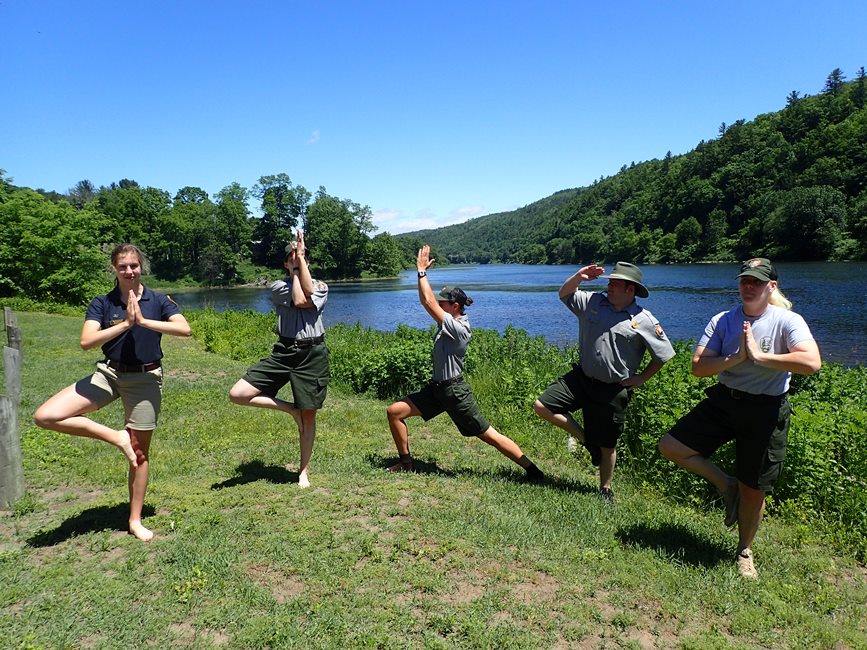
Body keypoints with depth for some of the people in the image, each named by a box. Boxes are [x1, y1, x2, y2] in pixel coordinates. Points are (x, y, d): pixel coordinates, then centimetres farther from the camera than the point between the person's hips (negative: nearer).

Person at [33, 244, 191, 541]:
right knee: (45, 416, -16)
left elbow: (185, 329, -19)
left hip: (145, 379, -2)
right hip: (108, 374, 2)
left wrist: (144, 321, -24)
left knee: (139, 452, 6)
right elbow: (86, 341, -15)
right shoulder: (102, 303, -1)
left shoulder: (158, 301, -3)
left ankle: (135, 520, 22)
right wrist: (125, 323, -22)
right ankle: (116, 437, -2)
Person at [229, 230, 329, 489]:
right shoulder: (278, 287, 6)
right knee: (238, 394, -12)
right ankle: (290, 408, 8)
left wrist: (301, 259, -9)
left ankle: (304, 471, 23)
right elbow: (299, 301, -13)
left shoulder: (321, 286, 8)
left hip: (313, 354, -1)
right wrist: (294, 269, -4)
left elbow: (308, 295, -15)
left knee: (308, 416, 5)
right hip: (284, 351, 1)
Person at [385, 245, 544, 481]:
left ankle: (532, 471, 8)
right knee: (394, 411, 3)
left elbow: (428, 303, -25)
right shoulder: (449, 322, 6)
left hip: (454, 391, -9)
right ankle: (406, 462, 16)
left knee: (488, 435, -3)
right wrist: (422, 272, -2)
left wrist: (422, 271, -18)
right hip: (436, 388, 9)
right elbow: (428, 301, 6)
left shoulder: (458, 328, -20)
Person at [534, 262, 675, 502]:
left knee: (606, 445, 8)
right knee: (543, 406, -8)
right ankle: (583, 436, 14)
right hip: (581, 377, 4)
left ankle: (605, 489, 33)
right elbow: (564, 294, 10)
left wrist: (640, 378, -2)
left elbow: (664, 354, 0)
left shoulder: (644, 320, -8)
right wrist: (578, 277, -8)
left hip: (613, 390, -4)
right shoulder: (593, 302, 1)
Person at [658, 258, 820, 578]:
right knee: (671, 446, -9)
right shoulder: (722, 321, -1)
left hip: (765, 411, -3)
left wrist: (760, 356, -25)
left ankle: (744, 552, 35)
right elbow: (699, 366, -7)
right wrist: (738, 357, -20)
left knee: (754, 490, 9)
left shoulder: (788, 321, -10)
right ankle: (727, 486, 15)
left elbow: (812, 362, -28)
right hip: (723, 401, 3)